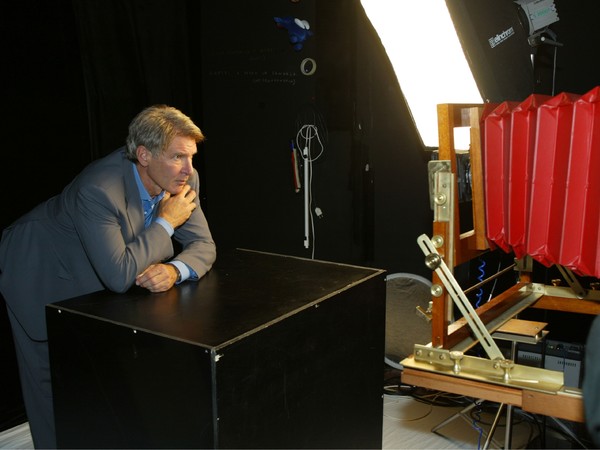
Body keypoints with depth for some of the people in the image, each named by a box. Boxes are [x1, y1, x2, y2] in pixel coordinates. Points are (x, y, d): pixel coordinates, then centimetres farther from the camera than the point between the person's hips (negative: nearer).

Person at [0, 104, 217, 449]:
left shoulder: (184, 179, -17)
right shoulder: (99, 190, -39)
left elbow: (203, 245, -11)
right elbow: (119, 277, -42)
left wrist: (174, 270, -33)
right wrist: (166, 222, -34)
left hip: (93, 286, 6)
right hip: (43, 280, -6)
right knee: (53, 380, 7)